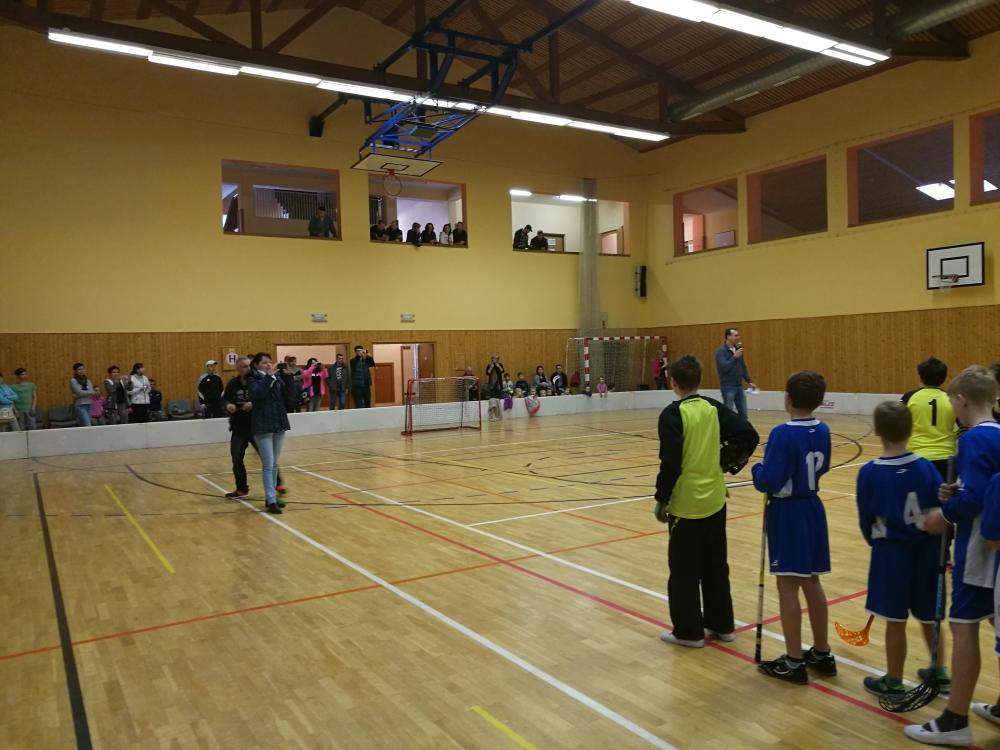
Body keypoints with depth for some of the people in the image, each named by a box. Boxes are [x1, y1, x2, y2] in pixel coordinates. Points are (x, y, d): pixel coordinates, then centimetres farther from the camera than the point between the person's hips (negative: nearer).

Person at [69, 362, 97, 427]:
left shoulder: (87, 380, 12)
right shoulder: (73, 380, -3)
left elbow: (92, 393, -1)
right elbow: (80, 392, -13)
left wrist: (78, 396, -13)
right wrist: (93, 392, -4)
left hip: (88, 405, 5)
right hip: (79, 406, -5)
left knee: (83, 427, 6)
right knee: (87, 426, -16)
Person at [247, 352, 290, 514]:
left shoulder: (276, 379, 8)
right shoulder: (252, 380, -4)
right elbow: (257, 394, -25)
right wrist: (268, 376, -22)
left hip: (279, 424, 5)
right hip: (263, 427, -5)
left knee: (275, 464, 12)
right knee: (268, 465, -7)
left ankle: (272, 496, 21)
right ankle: (271, 501, -7)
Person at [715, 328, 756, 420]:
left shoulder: (738, 349, 10)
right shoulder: (721, 351, -12)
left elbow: (743, 367, 17)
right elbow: (724, 367, -25)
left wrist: (749, 381, 12)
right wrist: (735, 357, -22)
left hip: (739, 386, 7)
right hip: (728, 387, -7)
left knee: (743, 413, 9)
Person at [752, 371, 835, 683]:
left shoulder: (783, 434, -20)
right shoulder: (822, 431, 3)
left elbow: (768, 482, -23)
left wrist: (757, 469, -4)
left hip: (787, 513, -8)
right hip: (812, 508, 8)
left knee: (788, 585, 1)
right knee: (811, 582, 17)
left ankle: (794, 662, 10)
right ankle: (822, 654, 28)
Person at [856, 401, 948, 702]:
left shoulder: (869, 473, -15)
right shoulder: (926, 467, -8)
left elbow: (866, 520, -5)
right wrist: (941, 547, 13)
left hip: (891, 552, -4)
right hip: (926, 550, 4)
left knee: (895, 621, 6)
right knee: (929, 616, 21)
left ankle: (894, 682, 19)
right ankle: (939, 673, 37)